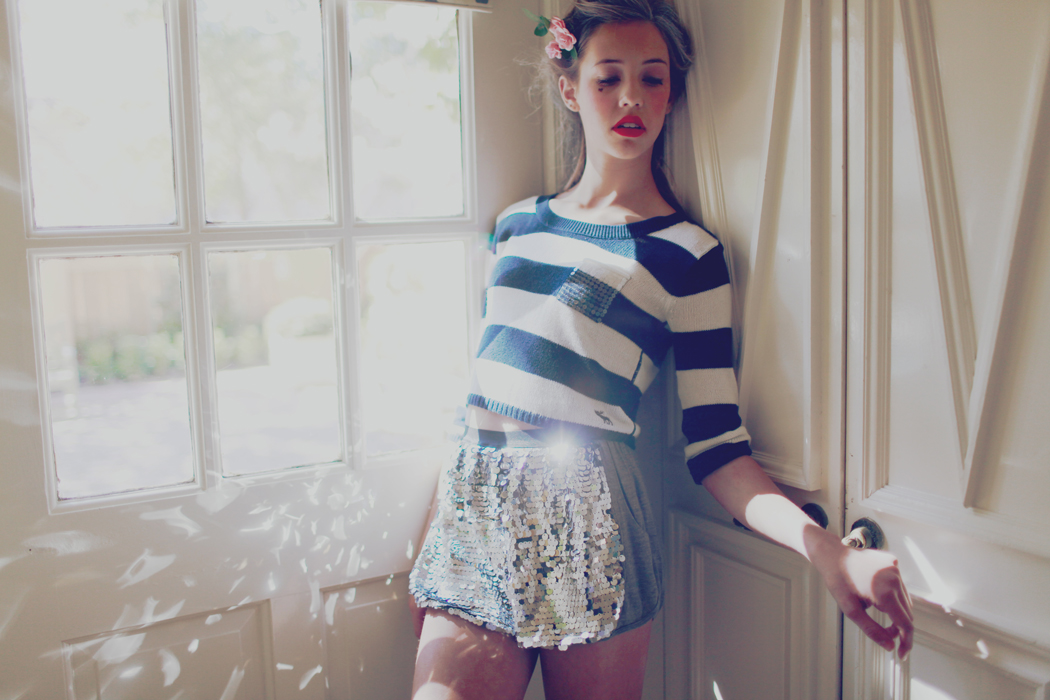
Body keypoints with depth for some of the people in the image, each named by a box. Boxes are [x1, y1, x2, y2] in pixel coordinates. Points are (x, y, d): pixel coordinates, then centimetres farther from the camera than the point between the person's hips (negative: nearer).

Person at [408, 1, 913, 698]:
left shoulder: (688, 253, -1)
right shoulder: (518, 223, 12)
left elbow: (715, 446, -5)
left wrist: (827, 550, -20)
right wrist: (441, 508, 16)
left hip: (587, 523, -3)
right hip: (474, 510, 4)